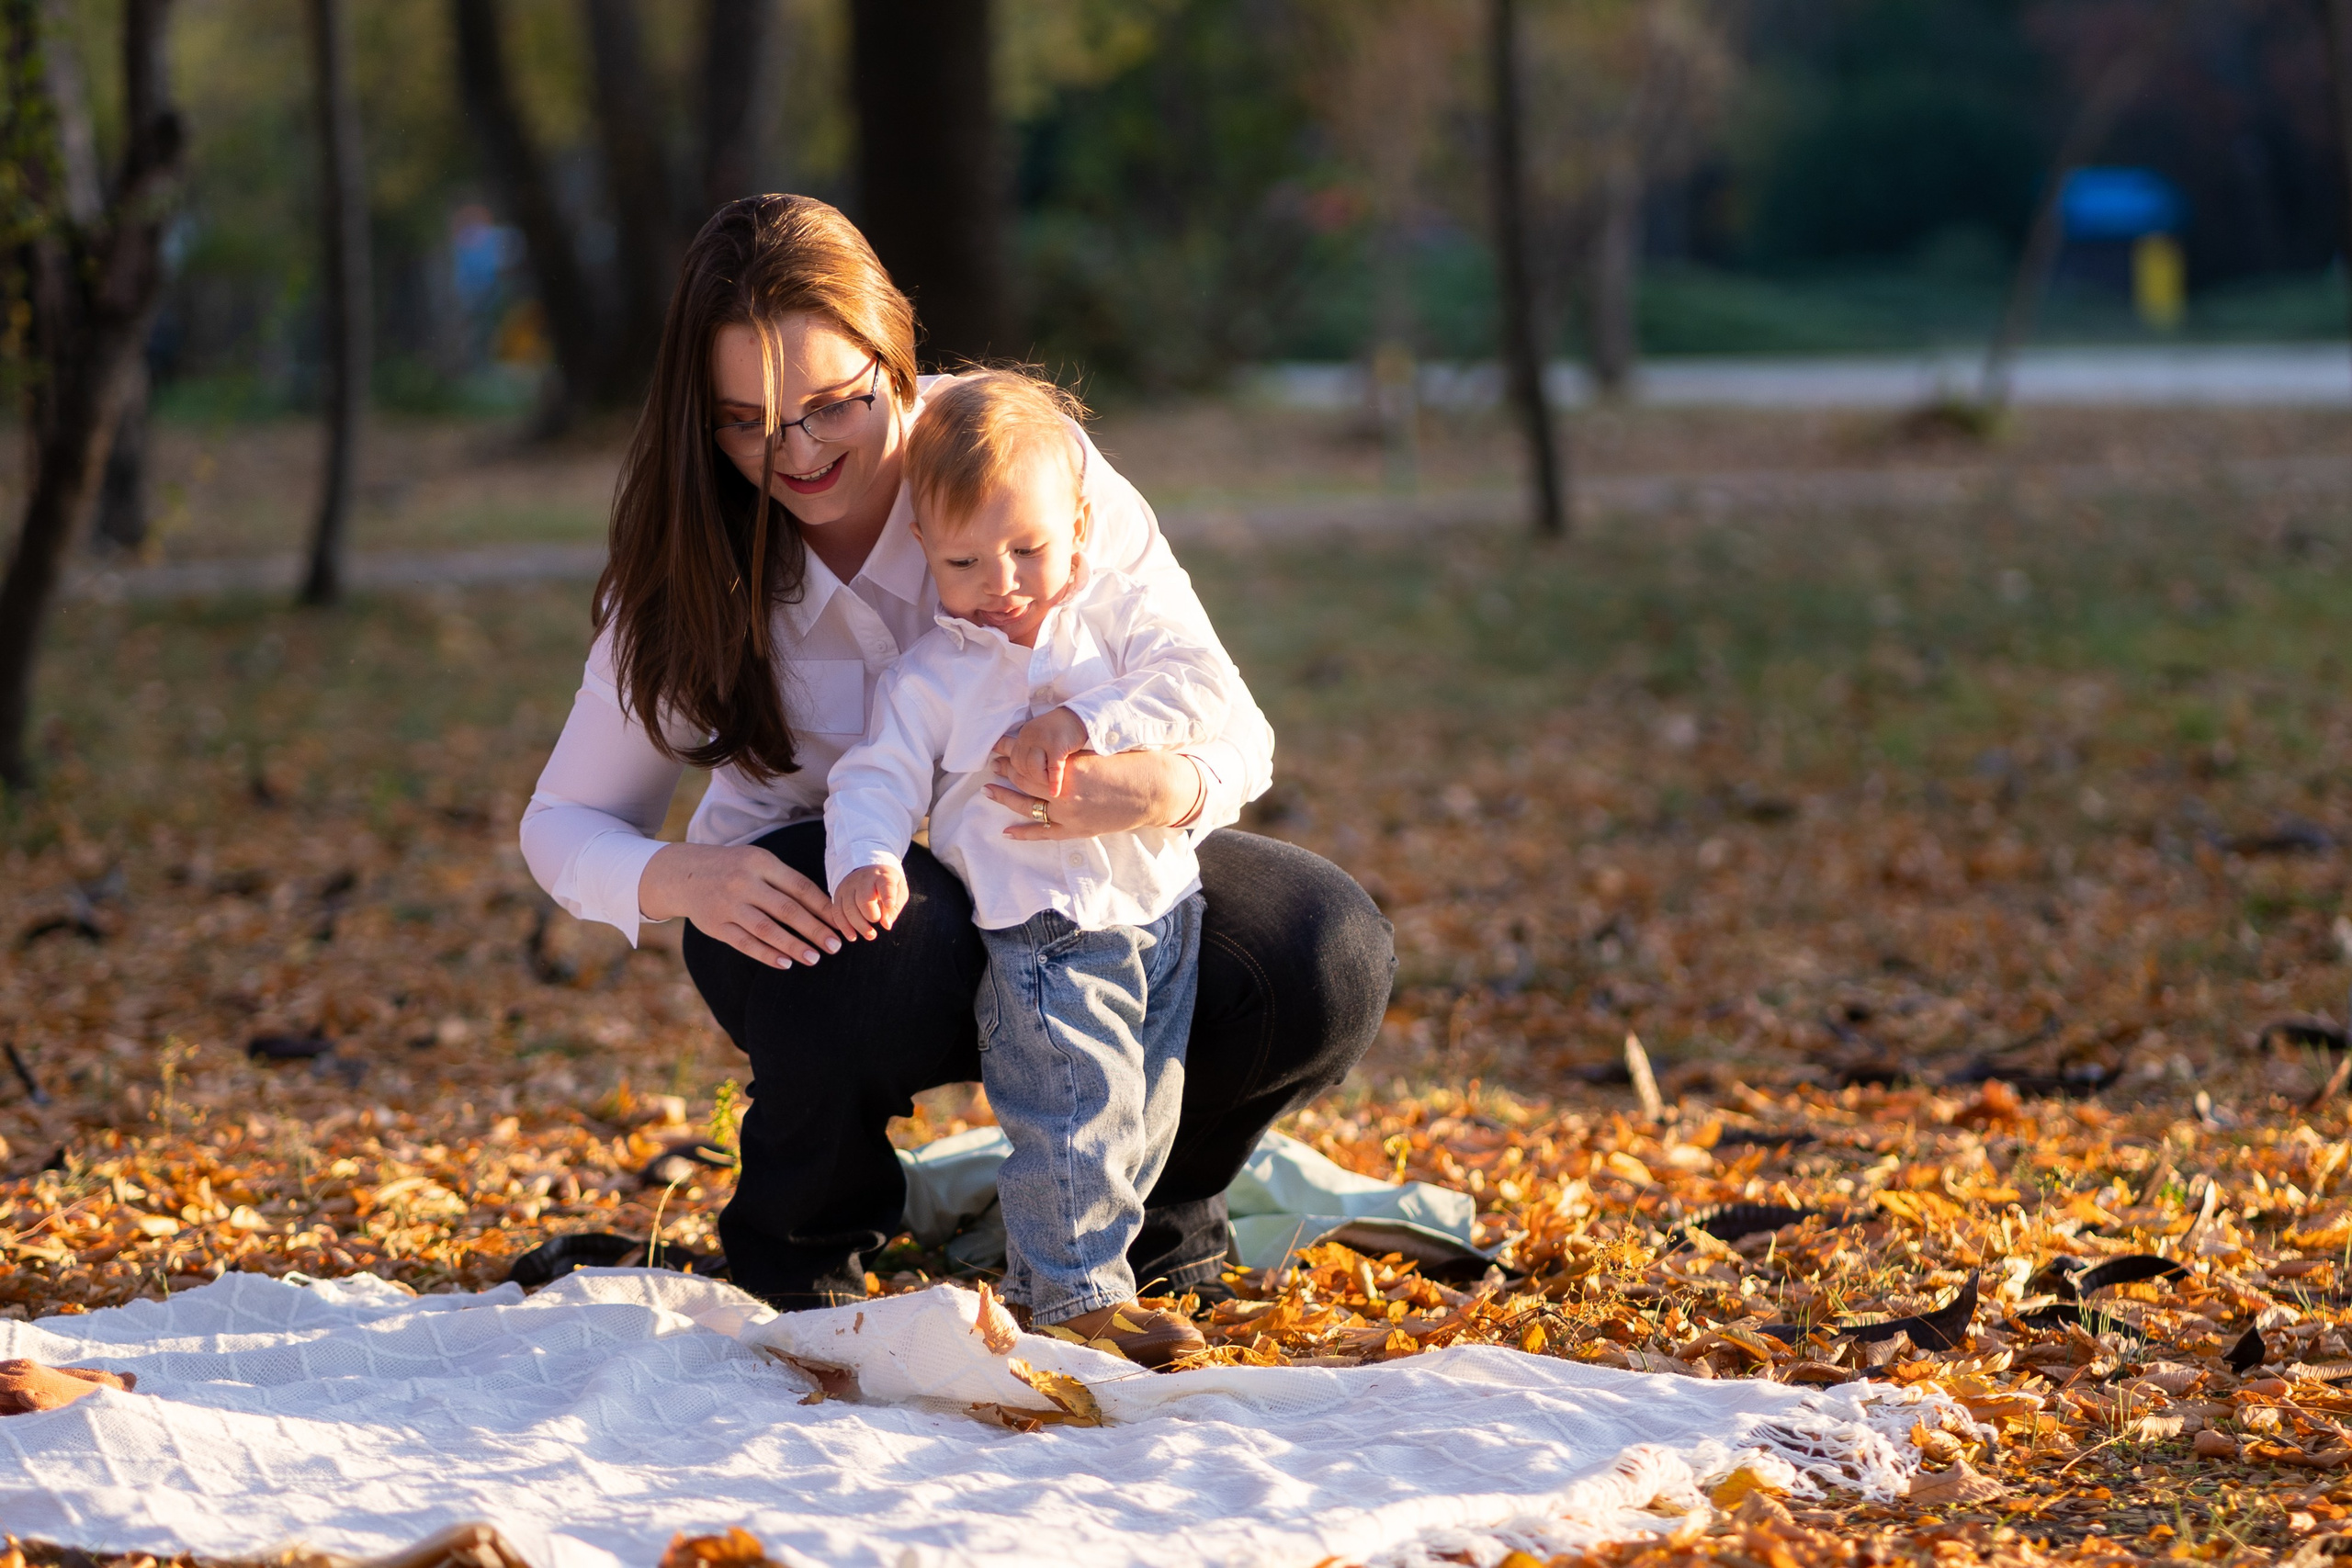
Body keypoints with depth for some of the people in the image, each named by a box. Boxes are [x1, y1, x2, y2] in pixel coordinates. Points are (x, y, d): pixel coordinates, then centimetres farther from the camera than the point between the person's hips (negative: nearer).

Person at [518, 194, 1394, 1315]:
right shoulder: (694, 564, -14)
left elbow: (1234, 736, -14)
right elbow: (564, 822, -7)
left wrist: (1156, 791, -41)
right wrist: (678, 878, -32)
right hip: (815, 907, -1)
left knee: (1328, 960, -24)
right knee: (880, 943, -39)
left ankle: (1149, 1218, 6)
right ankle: (798, 1255, -8)